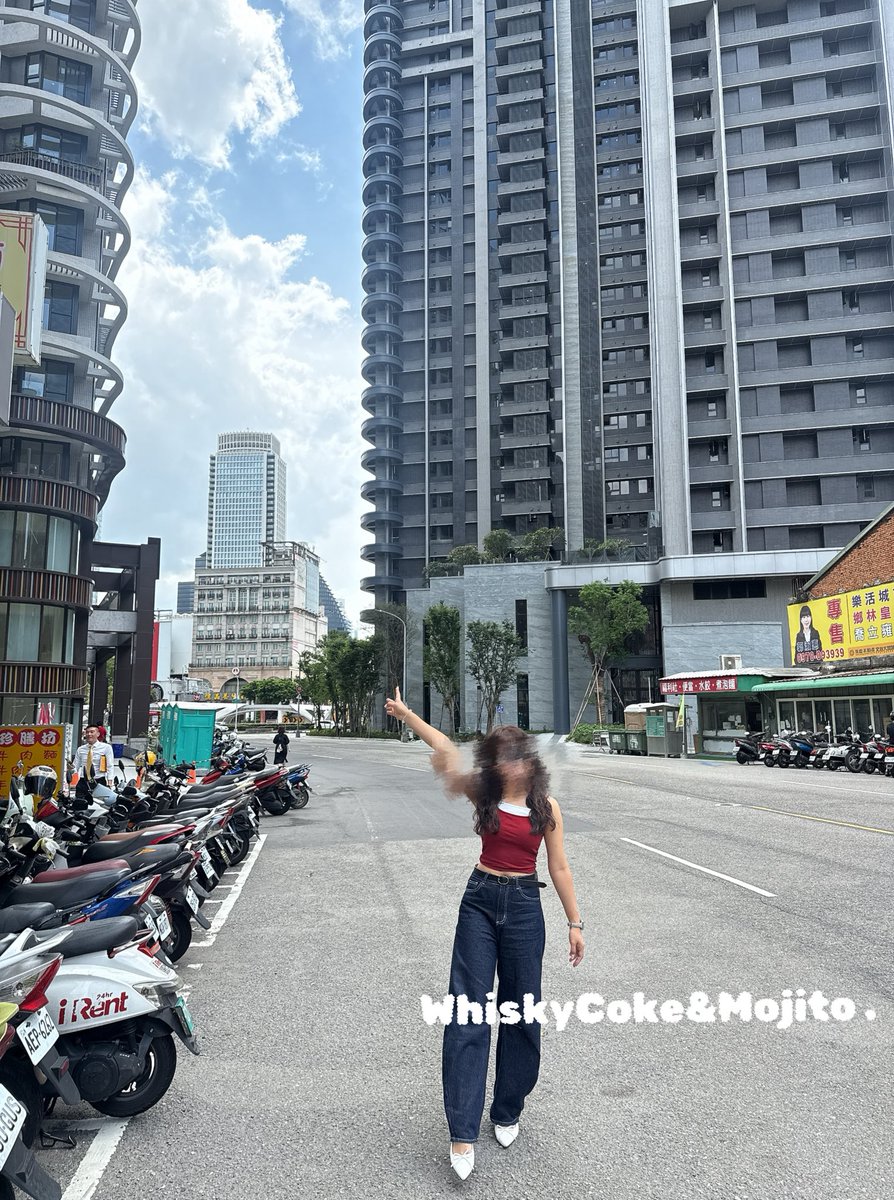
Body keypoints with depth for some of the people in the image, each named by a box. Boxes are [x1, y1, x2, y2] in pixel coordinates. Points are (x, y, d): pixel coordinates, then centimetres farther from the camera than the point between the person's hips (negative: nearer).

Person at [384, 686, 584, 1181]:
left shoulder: (545, 805, -1)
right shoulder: (483, 792, -2)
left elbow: (558, 867, 5)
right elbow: (444, 749, -10)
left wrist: (574, 923, 7)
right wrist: (405, 714, -16)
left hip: (524, 906, 1)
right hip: (480, 902, 0)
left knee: (520, 1013, 10)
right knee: (468, 1013, -4)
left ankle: (507, 1113, 29)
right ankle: (462, 1133, 0)